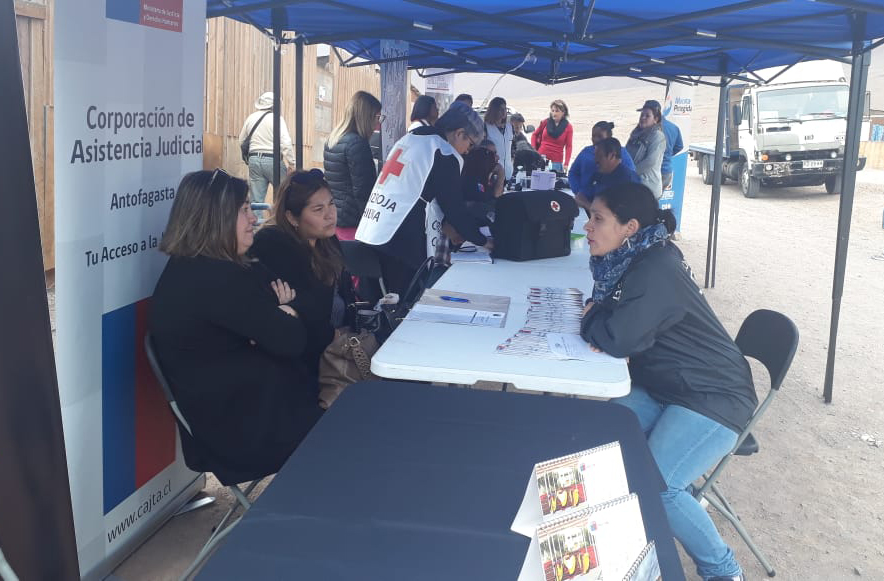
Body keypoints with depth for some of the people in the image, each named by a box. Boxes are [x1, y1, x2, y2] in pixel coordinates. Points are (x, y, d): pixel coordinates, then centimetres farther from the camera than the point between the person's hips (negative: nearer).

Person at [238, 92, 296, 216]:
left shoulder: (251, 118, 10)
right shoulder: (276, 118, -7)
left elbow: (241, 142, 18)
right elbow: (286, 143, -15)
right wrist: (292, 163, -11)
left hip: (254, 159, 5)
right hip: (272, 160, -5)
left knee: (256, 200, 6)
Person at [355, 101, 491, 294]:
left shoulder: (409, 138, 18)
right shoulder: (444, 155, -7)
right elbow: (455, 207, -5)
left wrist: (445, 224, 26)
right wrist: (483, 241, 7)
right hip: (401, 247, -8)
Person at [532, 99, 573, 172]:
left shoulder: (568, 127, 1)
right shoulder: (545, 122, 6)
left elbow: (568, 146, -2)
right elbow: (535, 135, 18)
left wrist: (566, 164, -13)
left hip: (556, 162, -1)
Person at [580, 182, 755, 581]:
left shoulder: (655, 271, -24)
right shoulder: (633, 259, 4)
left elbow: (618, 339, -32)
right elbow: (614, 319, 15)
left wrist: (591, 319, -10)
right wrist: (598, 319, -10)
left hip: (712, 397, -9)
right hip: (663, 387, 9)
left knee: (655, 487, -22)